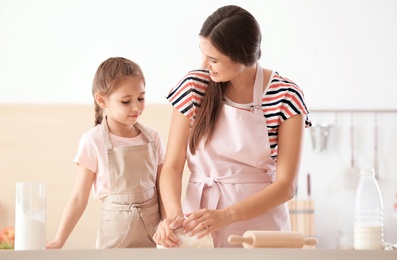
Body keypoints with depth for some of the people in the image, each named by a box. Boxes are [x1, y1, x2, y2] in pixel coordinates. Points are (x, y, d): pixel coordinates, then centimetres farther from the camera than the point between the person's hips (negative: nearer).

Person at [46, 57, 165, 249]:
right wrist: (58, 242, -9)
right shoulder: (93, 141, -7)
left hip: (154, 229, 3)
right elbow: (79, 198, -5)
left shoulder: (152, 137, 3)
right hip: (115, 233, -3)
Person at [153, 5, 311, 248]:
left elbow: (286, 185, -12)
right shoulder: (194, 87, -5)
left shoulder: (286, 97, -11)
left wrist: (225, 216, -24)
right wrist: (174, 214, -22)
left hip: (260, 217, -1)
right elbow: (172, 166, -3)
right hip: (199, 217, 2)